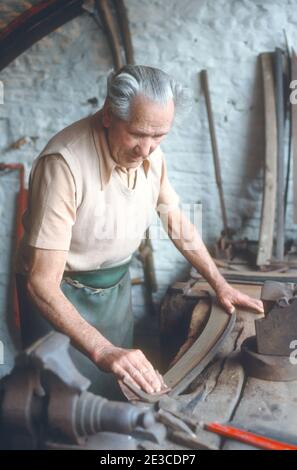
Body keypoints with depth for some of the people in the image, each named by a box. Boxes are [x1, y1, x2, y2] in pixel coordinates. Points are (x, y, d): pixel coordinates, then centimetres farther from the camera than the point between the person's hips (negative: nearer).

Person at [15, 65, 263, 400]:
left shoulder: (151, 152, -10)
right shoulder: (64, 163, -32)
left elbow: (178, 223, 5)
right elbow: (41, 282, -32)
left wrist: (220, 285, 4)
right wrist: (102, 350, -41)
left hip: (116, 283, 6)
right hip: (61, 292, -6)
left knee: (121, 391, 18)